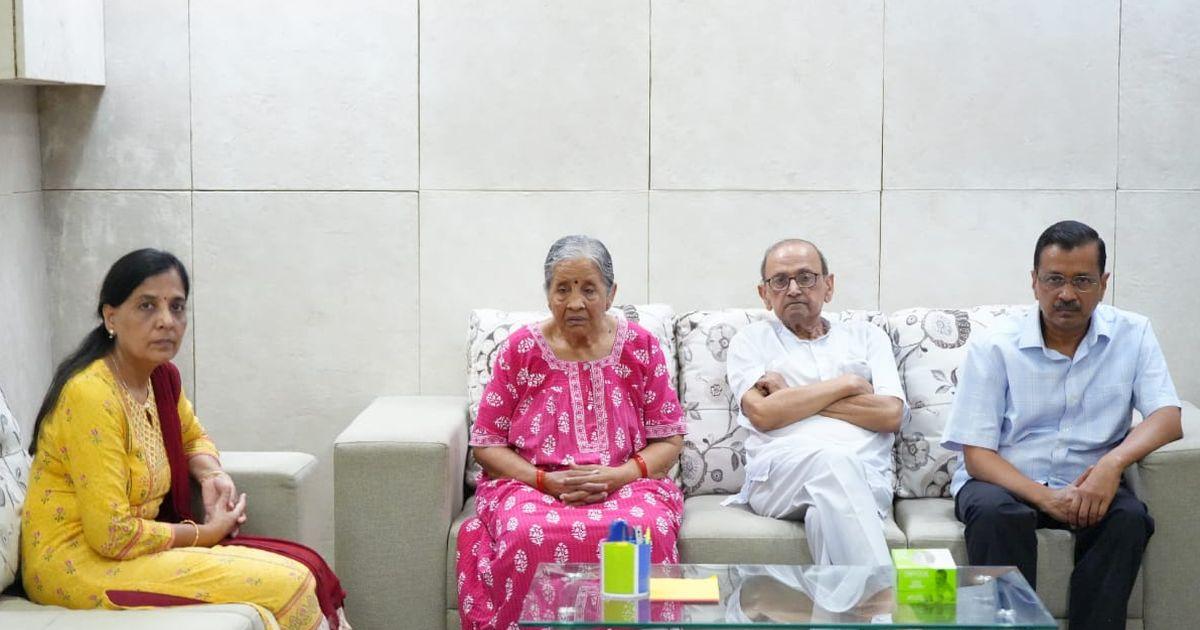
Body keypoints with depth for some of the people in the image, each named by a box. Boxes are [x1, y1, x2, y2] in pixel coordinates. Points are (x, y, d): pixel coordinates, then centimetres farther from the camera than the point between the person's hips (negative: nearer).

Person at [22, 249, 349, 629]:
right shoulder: (90, 394, -21)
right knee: (285, 585, -18)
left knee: (302, 568, -7)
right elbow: (111, 535, -22)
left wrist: (211, 474, 4)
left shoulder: (162, 377, 4)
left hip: (134, 546, 8)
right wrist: (204, 534, -10)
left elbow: (193, 438, 27)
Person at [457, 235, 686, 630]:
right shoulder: (520, 350, 3)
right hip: (529, 486, 0)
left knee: (648, 531, -35)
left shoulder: (641, 347, 4)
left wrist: (617, 476, -13)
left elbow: (669, 440, 6)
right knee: (529, 534, -36)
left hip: (626, 484, 0)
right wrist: (544, 481, -12)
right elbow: (486, 444, 5)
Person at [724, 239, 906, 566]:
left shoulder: (865, 336, 25)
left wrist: (792, 397, 5)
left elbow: (891, 414, 6)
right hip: (779, 475, -1)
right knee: (832, 458, -38)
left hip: (864, 477, 2)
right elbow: (763, 413, -1)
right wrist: (847, 384, 3)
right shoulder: (752, 340, 21)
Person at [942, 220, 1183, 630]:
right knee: (997, 514, -34)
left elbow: (1167, 417, -8)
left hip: (1086, 485, 2)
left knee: (1129, 516, -28)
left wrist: (1113, 461, -30)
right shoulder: (994, 349, -6)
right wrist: (1044, 497, -26)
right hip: (1004, 482, -1)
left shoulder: (1133, 335, 1)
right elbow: (976, 453, -9)